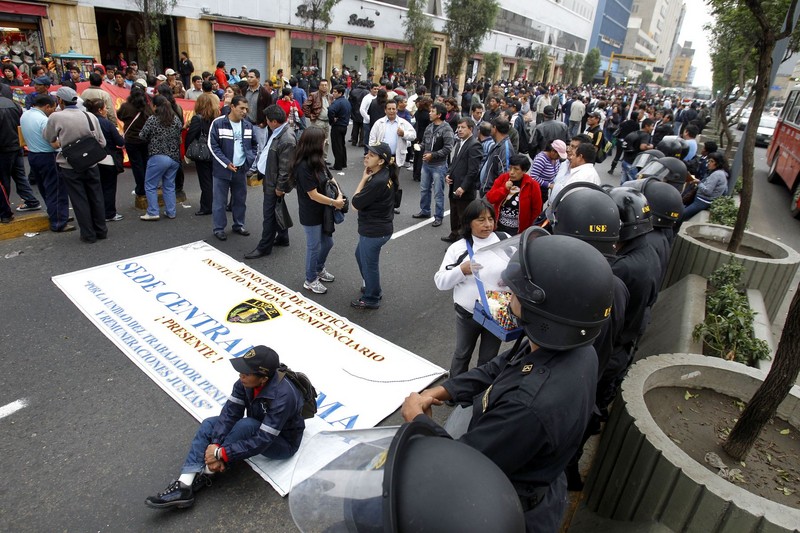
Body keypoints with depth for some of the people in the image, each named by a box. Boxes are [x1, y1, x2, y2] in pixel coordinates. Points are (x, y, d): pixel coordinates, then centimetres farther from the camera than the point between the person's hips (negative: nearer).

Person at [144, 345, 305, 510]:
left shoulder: (283, 396, -37)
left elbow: (262, 440, -35)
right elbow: (229, 413, -17)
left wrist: (221, 453, -31)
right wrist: (215, 446, -29)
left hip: (283, 443, -7)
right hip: (257, 428, 7)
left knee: (246, 425, -33)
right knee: (209, 424, -6)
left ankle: (205, 474, -13)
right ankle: (184, 487, -14)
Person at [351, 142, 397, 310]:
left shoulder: (377, 182, -31)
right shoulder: (385, 174, 0)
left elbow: (356, 202, -19)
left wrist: (364, 178, -15)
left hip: (374, 231, -10)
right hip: (378, 227, 10)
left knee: (369, 264, 10)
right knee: (360, 255, 29)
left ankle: (371, 299, 32)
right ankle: (371, 286, 49)